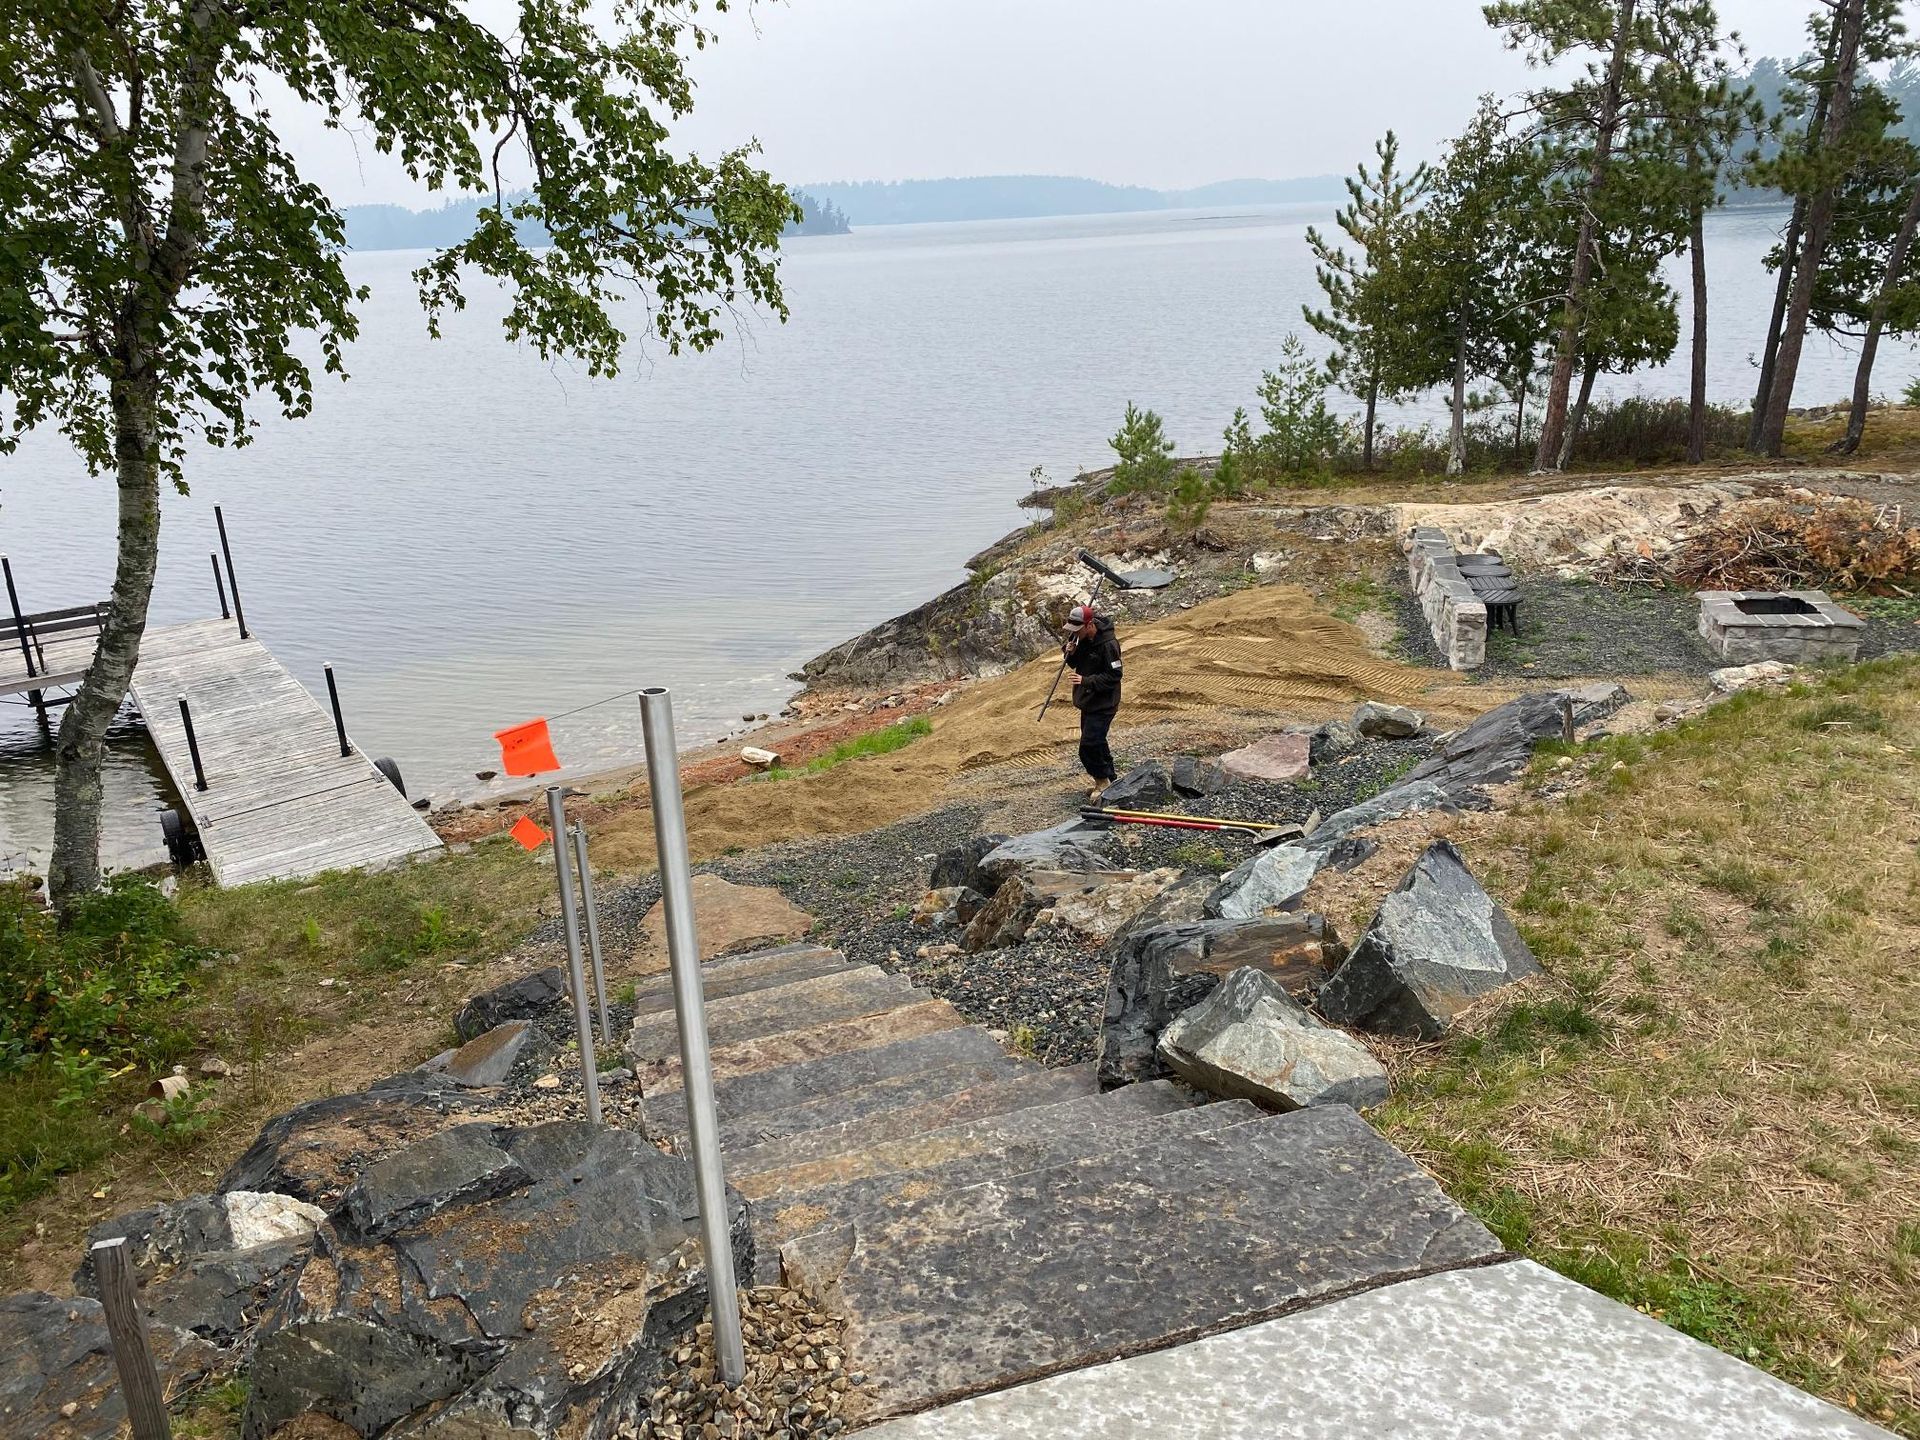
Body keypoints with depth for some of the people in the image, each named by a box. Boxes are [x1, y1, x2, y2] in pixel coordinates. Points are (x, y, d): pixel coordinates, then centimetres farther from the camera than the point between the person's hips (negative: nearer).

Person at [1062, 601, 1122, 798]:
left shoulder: (1108, 644, -24)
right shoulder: (1080, 637, 0)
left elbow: (1114, 676, -21)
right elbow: (1075, 664, 12)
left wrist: (1087, 680, -27)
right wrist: (1071, 653, -11)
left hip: (1102, 704, -9)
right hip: (1087, 700, 9)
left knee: (1089, 746, -12)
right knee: (1096, 742, 19)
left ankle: (1102, 782, 5)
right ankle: (1108, 775, 35)